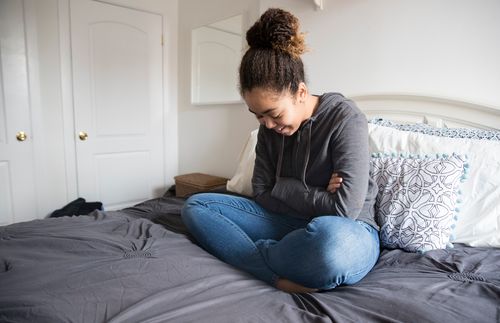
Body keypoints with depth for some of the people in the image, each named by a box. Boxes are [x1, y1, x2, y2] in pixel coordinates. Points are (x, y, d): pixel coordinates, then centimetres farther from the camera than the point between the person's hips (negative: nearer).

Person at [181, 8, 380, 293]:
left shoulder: (345, 118, -15)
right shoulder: (269, 129, 2)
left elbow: (345, 208, -22)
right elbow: (262, 195, 1)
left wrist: (284, 187, -11)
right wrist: (315, 196, -13)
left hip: (348, 232, -5)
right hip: (291, 226, 6)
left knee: (329, 236, -45)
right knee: (196, 205, -4)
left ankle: (258, 255, -12)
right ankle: (279, 277, -22)